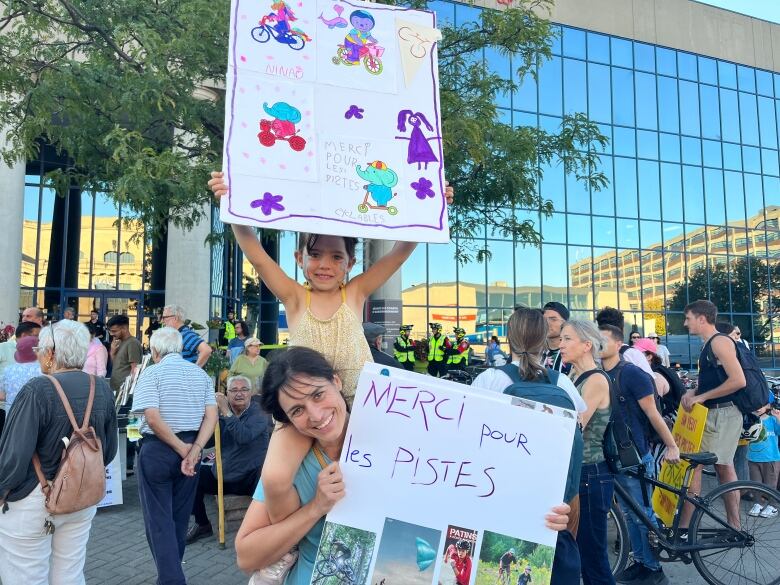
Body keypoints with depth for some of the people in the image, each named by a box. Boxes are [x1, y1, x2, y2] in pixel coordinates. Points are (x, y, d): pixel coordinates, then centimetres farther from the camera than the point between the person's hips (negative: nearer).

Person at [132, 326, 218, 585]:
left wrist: (182, 449, -13)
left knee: (158, 518, 4)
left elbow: (152, 417, -19)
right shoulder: (201, 374, 6)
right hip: (190, 448, 5)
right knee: (179, 516, 17)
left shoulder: (152, 372, -8)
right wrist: (194, 450, -11)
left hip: (157, 449, -5)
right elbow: (211, 416, -4)